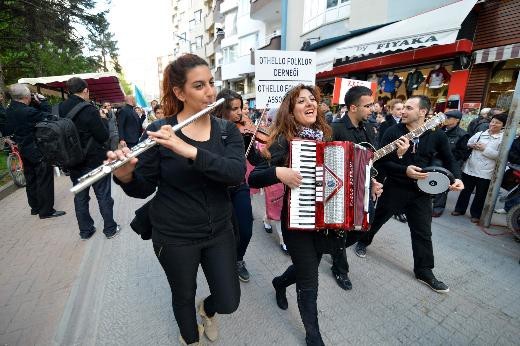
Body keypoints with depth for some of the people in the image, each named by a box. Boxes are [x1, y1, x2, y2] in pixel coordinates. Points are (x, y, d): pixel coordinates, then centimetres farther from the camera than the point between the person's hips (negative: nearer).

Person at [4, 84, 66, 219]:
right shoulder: (28, 112, -23)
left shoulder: (9, 111, 3)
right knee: (44, 180, -1)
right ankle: (46, 210, 4)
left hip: (25, 150, 9)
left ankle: (35, 207, 28)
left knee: (30, 179, 16)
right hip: (39, 150, -9)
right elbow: (49, 118, -18)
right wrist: (42, 102, -8)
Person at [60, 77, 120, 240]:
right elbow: (104, 136, -14)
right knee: (103, 195, 7)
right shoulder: (89, 110, -18)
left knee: (80, 197, 15)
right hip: (95, 161, -5)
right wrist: (103, 119, 1)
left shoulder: (61, 109, 0)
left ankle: (85, 231, 26)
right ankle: (110, 229, 18)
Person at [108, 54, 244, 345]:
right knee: (184, 297, 21)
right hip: (175, 236, -2)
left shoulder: (228, 130, -5)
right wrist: (125, 176, -29)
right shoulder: (159, 131, -12)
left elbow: (237, 173, -23)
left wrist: (190, 151, -35)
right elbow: (144, 189, -8)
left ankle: (208, 310, 52)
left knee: (229, 302, 13)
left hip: (219, 231, 2)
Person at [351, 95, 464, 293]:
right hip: (394, 188, -2)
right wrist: (404, 171, -26)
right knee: (376, 219, 14)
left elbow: (448, 160, 10)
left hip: (421, 192, 2)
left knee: (423, 233, 10)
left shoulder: (436, 135, -2)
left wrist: (456, 178, -8)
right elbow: (380, 162, -14)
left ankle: (424, 271, 28)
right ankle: (363, 241, 41)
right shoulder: (393, 132, -9)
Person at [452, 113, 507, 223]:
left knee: (480, 194, 8)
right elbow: (467, 143, 15)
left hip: (485, 172, -3)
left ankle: (475, 214, 23)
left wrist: (485, 149, -15)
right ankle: (459, 209, 27)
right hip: (470, 168, 3)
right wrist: (473, 145, -5)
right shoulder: (480, 134, 7)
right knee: (466, 190, 14)